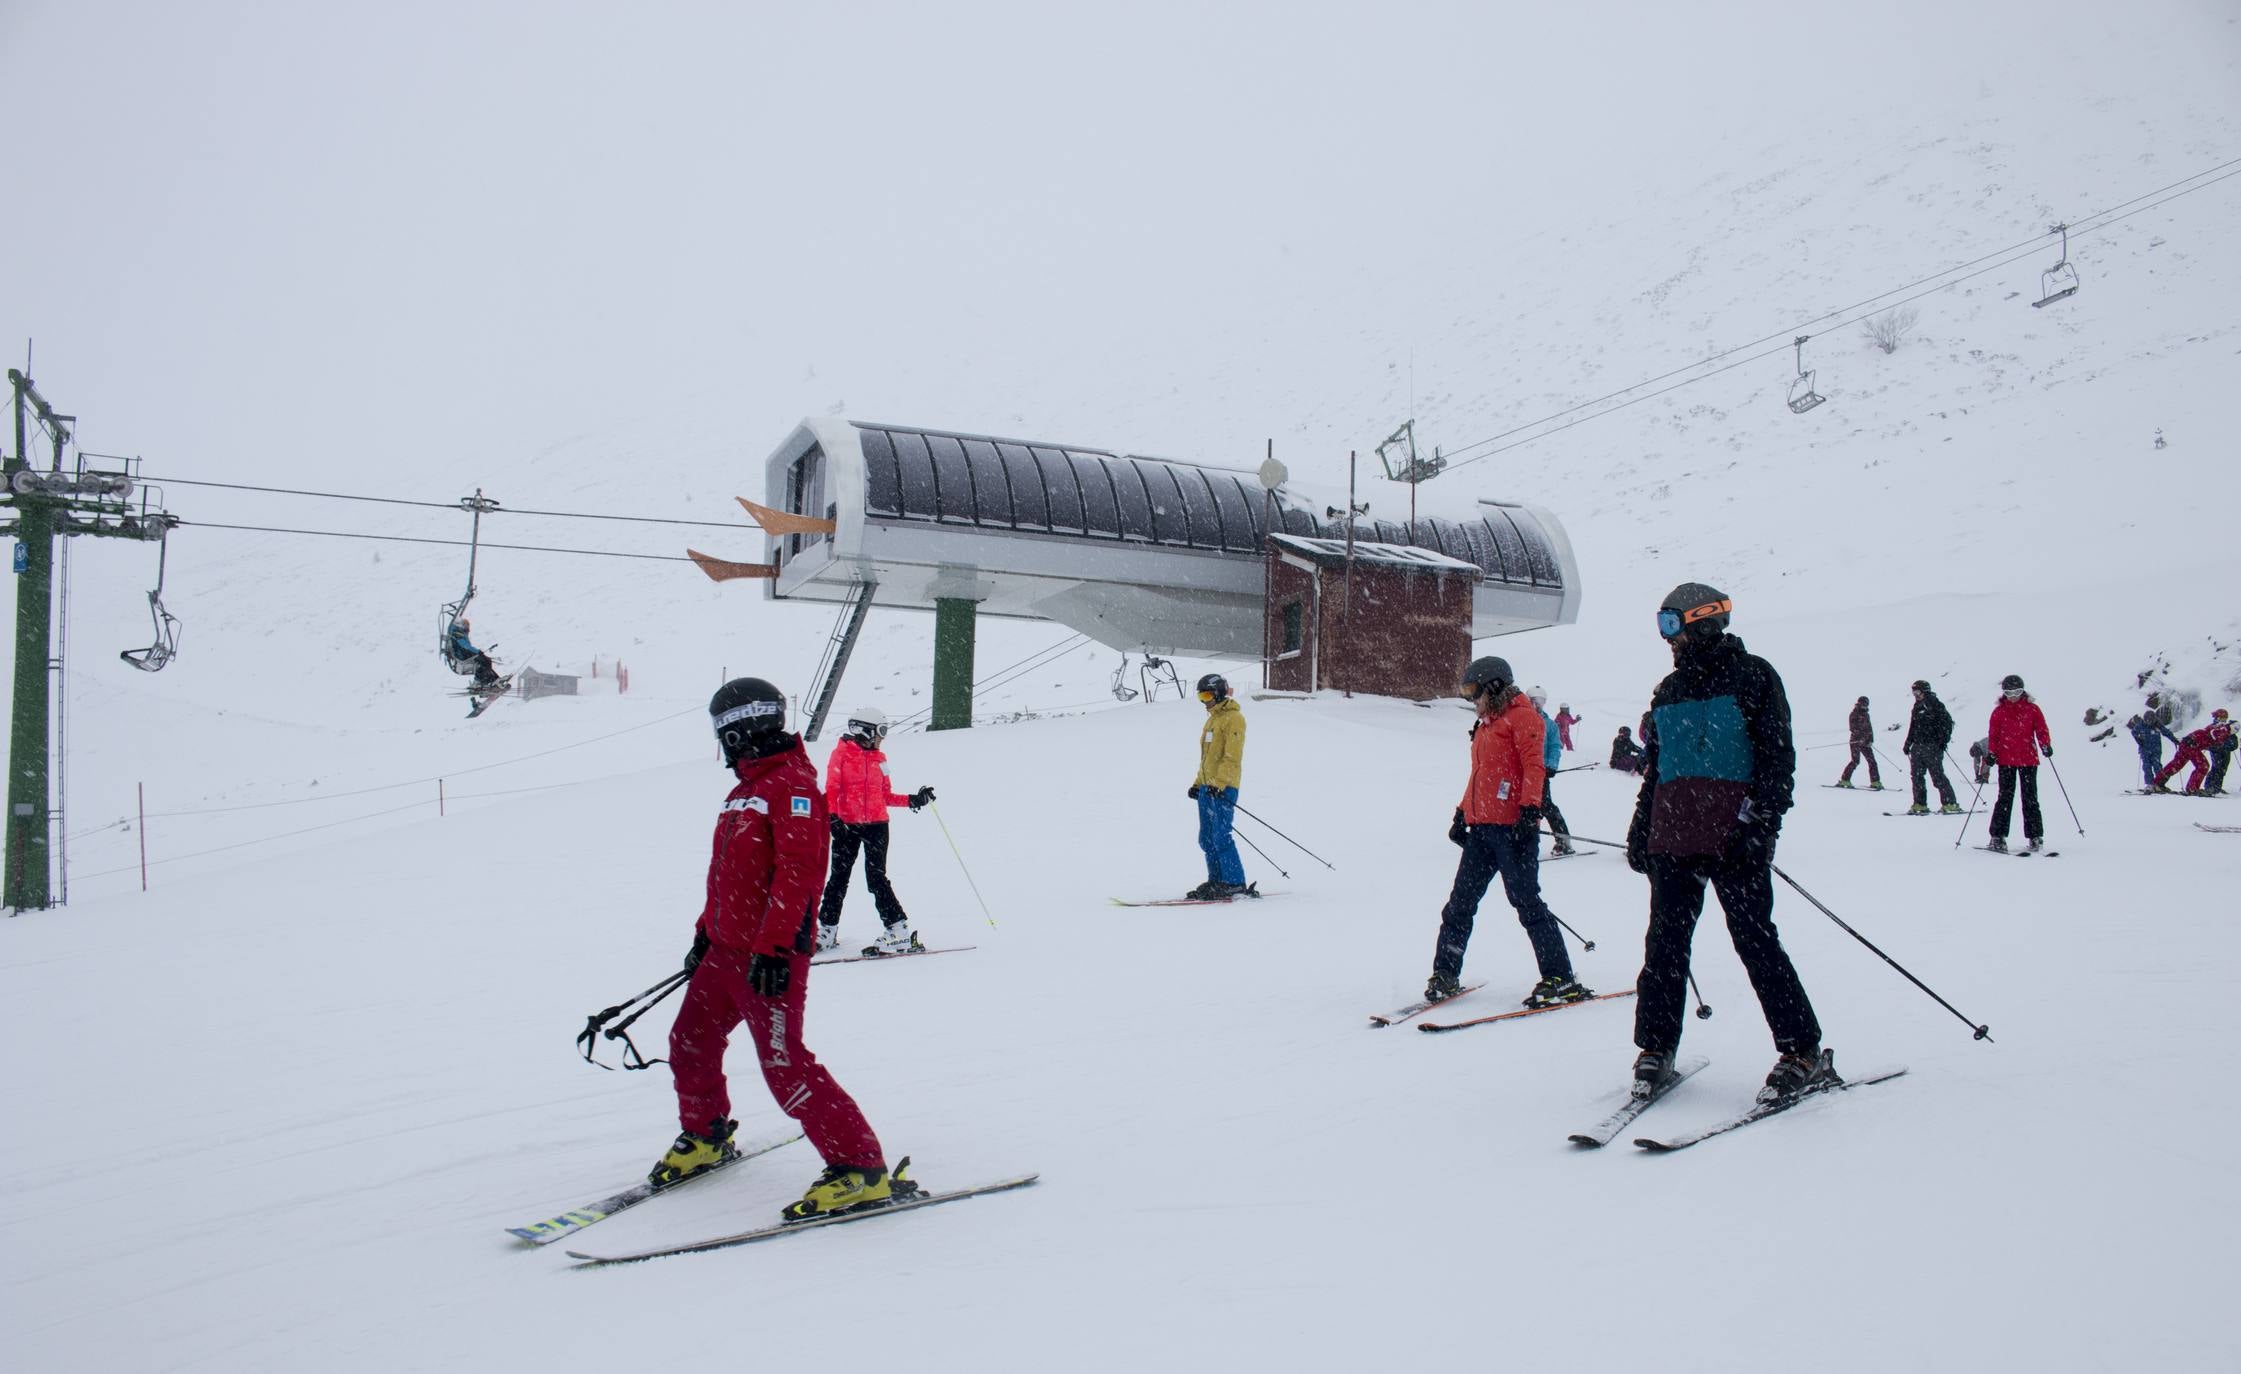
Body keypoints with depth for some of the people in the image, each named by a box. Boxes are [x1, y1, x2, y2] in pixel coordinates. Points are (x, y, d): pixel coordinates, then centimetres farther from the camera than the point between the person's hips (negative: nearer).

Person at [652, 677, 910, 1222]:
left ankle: (862, 1168, -10)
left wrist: (773, 946, -27)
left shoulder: (793, 786, -13)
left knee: (784, 1065, -14)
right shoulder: (745, 790, 17)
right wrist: (705, 931, 26)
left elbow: (798, 872, -22)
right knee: (690, 1044, 17)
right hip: (726, 949, 10)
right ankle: (704, 1138, 40)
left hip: (771, 956, -9)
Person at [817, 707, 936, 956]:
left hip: (876, 824, 2)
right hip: (846, 824, -2)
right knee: (839, 878, 6)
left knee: (876, 877, -6)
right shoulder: (841, 754, -1)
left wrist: (912, 800, 8)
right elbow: (831, 790, -5)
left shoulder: (879, 758, 12)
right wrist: (832, 817, -18)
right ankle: (827, 930, 17)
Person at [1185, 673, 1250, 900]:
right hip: (1207, 787, 9)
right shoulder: (1212, 719, 21)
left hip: (1223, 788, -9)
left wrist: (1218, 783, -24)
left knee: (1221, 837, -12)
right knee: (1206, 839, 8)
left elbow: (1232, 757, -16)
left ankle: (1235, 884, -9)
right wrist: (1198, 783, 21)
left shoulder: (1233, 718, -8)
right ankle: (1216, 881, 14)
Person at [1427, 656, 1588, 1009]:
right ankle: (1445, 974, 12)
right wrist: (1462, 815, 25)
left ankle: (1560, 980, 0)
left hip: (1513, 828, -8)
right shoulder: (1485, 725, 24)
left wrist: (1529, 811, -21)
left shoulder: (1523, 717, -3)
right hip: (1481, 828, 8)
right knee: (1460, 902, 5)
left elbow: (1534, 767, -13)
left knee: (1526, 901, -7)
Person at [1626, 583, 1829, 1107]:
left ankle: (1803, 1053, 7)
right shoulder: (1670, 690, 19)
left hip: (1733, 840, -6)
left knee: (1755, 941, -4)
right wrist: (1640, 831, 19)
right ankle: (1655, 1050, 12)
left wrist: (1760, 824, -15)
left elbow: (1778, 757, -6)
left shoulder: (1751, 675, 0)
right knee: (1664, 944, 3)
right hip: (1673, 839, 6)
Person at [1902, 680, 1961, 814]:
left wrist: (1944, 740, -18)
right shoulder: (1917, 707, 17)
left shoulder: (1935, 704, -6)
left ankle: (1950, 803, -2)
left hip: (1932, 746, -8)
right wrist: (1908, 743, 21)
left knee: (1937, 775, -8)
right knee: (1916, 775, 4)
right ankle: (1920, 804, 10)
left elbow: (1947, 722, -10)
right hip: (1917, 747, 8)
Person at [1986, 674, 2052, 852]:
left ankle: (2036, 836, 10)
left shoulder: (2032, 709, 5)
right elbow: (1993, 735, 6)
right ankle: (1998, 837, -1)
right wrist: (1991, 753, -6)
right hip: (2006, 760, 0)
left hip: (2028, 759, 0)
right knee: (2005, 797, -3)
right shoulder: (1999, 711, 5)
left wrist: (2046, 745, -13)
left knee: (2030, 798, 4)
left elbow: (2041, 730, 3)